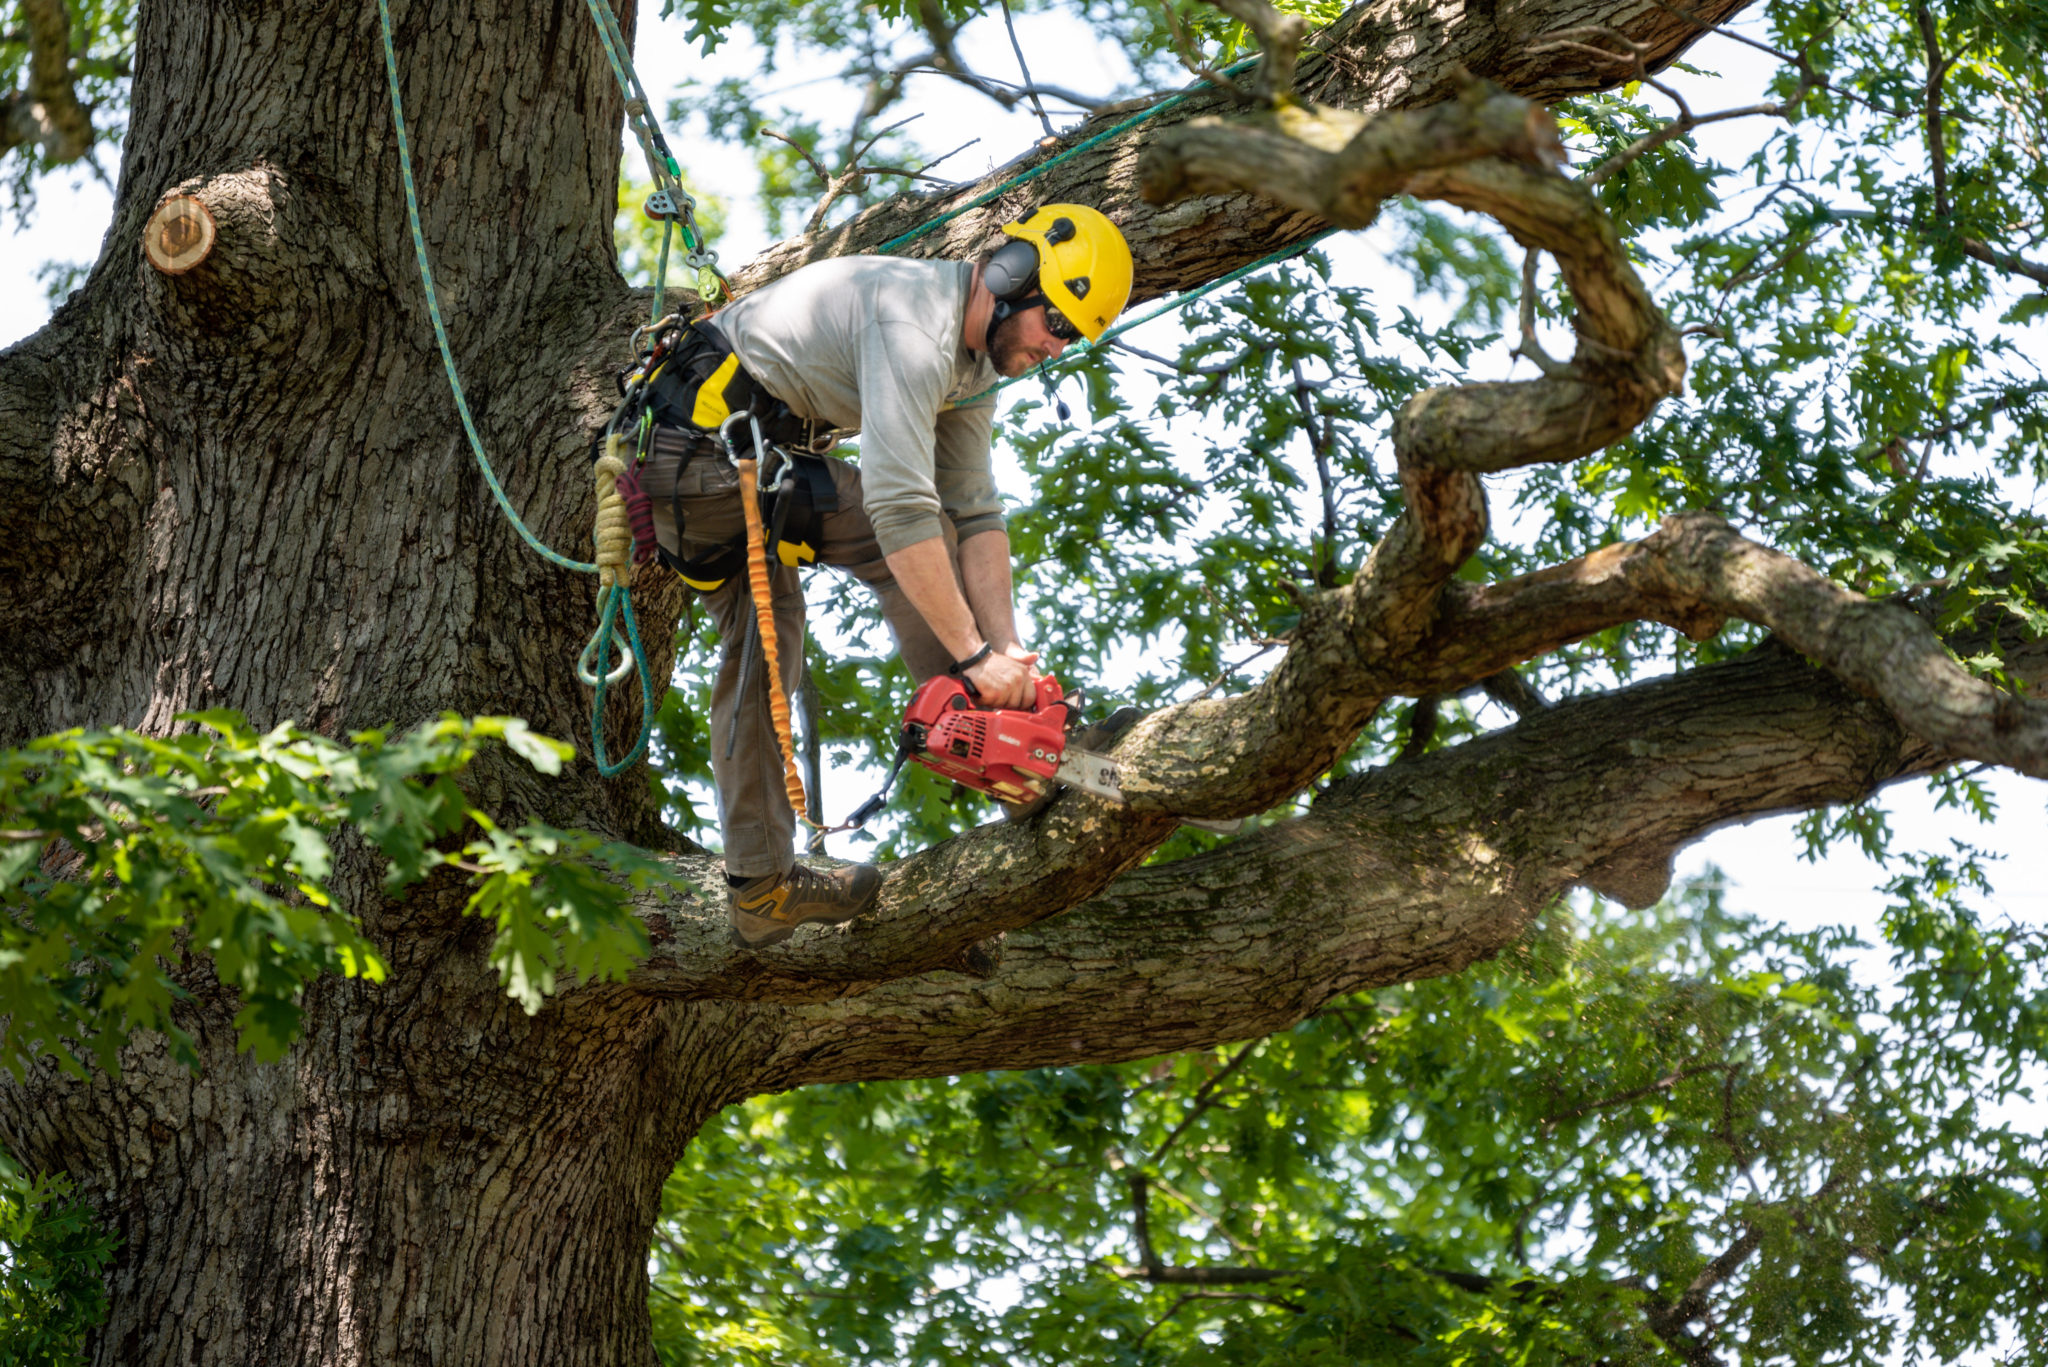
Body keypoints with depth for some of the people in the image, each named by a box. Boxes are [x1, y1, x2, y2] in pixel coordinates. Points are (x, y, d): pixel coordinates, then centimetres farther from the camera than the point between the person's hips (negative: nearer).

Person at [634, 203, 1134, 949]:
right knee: (914, 540, -11)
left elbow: (977, 516, 5)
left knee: (762, 649, 10)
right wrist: (976, 656, -30)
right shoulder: (916, 320, -24)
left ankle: (761, 888, 11)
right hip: (718, 433, -11)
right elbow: (899, 506, -32)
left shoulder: (973, 363, 9)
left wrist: (1008, 649, -6)